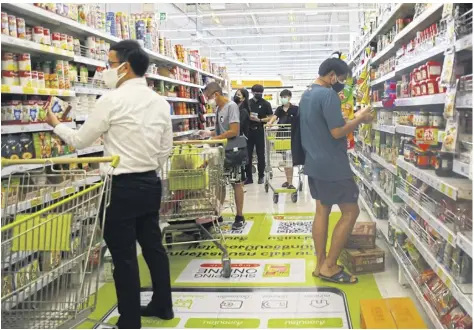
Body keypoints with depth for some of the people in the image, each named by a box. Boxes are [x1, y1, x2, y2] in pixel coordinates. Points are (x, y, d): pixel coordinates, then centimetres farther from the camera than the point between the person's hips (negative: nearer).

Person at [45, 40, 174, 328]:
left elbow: (80, 141, -3)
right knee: (153, 245, 17)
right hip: (151, 183, 7)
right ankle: (163, 305, 30)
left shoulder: (112, 100, -13)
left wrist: (56, 124, 14)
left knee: (124, 255, 3)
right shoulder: (160, 102, 7)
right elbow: (166, 149, 10)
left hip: (123, 186, -7)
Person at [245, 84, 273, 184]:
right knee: (248, 154, 4)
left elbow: (270, 118, -4)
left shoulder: (266, 104, 1)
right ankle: (249, 177, 11)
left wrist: (259, 120, -17)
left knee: (260, 154, 5)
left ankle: (261, 176, 15)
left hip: (259, 131, -2)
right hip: (248, 131, 3)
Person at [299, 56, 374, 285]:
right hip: (332, 165, -10)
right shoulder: (328, 95, -17)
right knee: (350, 211, 0)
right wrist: (359, 119, -9)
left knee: (322, 211, 12)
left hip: (314, 162, 10)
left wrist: (352, 119, 15)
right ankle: (329, 267, 3)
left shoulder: (306, 95, 13)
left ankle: (321, 264, 17)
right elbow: (337, 132, -22)